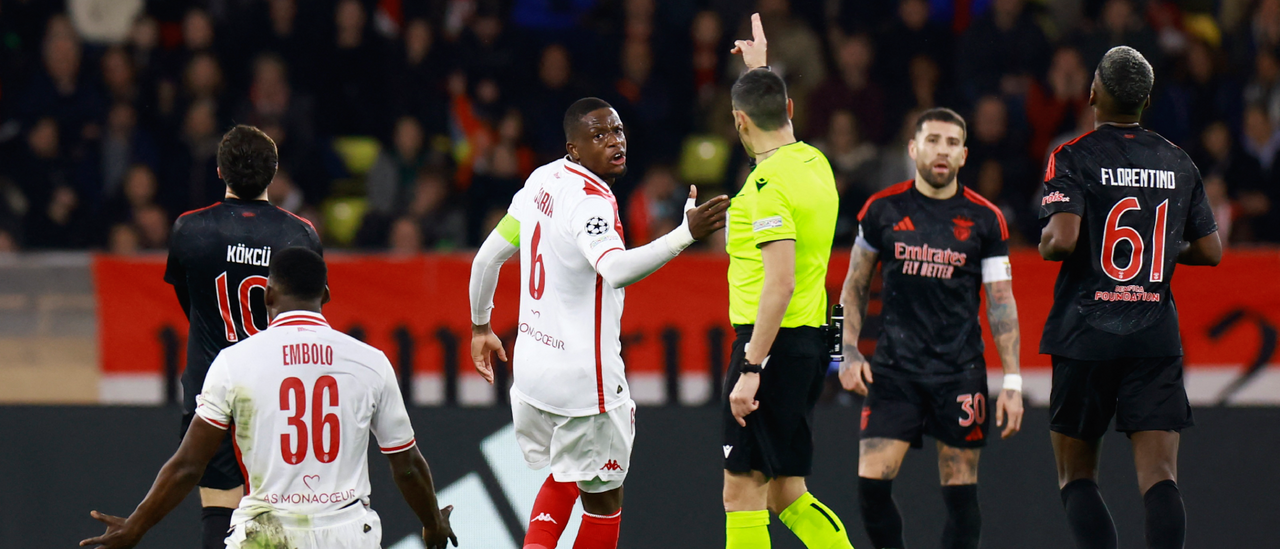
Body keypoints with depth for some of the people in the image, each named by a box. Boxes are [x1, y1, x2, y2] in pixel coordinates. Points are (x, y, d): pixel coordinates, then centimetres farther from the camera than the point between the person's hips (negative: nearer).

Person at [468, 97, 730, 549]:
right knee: (603, 495, 8)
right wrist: (685, 235, -50)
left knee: (565, 474, 26)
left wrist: (481, 327, 29)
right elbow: (616, 270, -41)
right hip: (584, 377, -8)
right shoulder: (590, 201, -21)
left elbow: (488, 257, 15)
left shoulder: (542, 182, 6)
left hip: (533, 364, 8)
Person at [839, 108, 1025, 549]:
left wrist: (1012, 382, -3)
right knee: (871, 483, -11)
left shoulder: (984, 220, 2)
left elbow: (1001, 303, 3)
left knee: (960, 495, 0)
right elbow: (855, 286, 14)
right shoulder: (883, 210, 4)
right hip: (894, 368, 0)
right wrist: (849, 352, 3)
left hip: (960, 372, 0)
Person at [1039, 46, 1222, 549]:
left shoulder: (1073, 158, -5)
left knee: (1076, 476, 9)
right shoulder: (1179, 164, 8)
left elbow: (1063, 239, -18)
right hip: (1156, 337, 2)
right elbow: (1210, 252, 11)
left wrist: (1045, 243, 4)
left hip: (1086, 336, -2)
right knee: (1160, 477, -5)